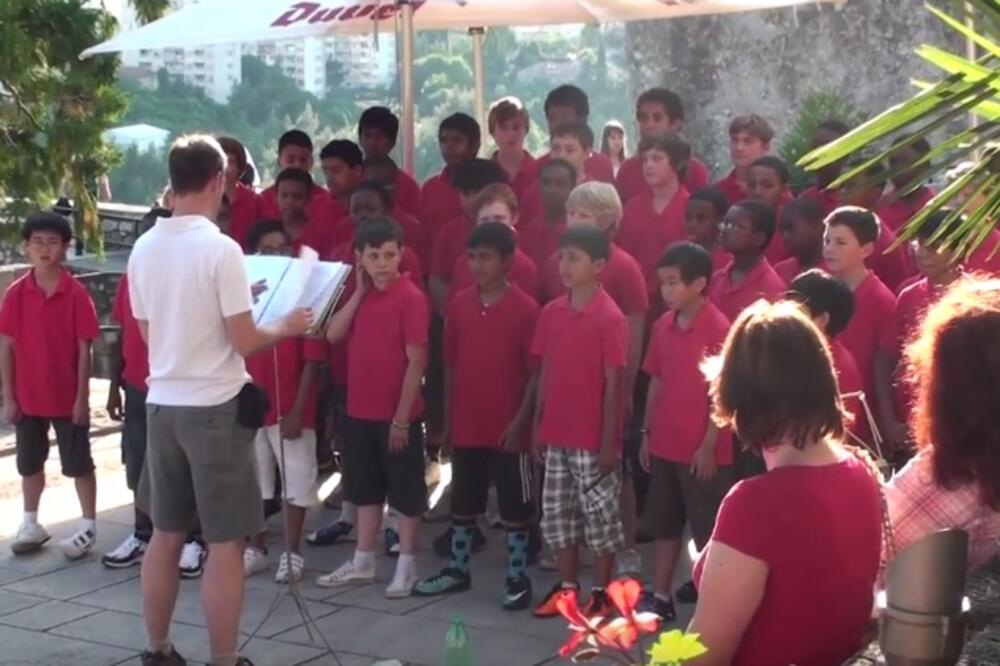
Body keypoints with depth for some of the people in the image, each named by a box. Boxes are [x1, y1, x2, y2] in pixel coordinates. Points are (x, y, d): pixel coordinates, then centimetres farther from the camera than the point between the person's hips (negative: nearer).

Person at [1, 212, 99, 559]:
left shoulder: (76, 293, -10)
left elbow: (83, 349, -8)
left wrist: (82, 396, -10)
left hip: (67, 396, -3)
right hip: (28, 396, 3)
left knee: (78, 463, 6)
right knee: (29, 463, 14)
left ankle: (88, 526, 16)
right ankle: (31, 524, 28)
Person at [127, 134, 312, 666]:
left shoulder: (144, 248, 4)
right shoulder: (221, 248, -15)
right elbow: (245, 342, -14)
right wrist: (287, 328, 5)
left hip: (161, 403, 7)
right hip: (214, 406, -6)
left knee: (165, 535, 16)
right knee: (225, 543, 2)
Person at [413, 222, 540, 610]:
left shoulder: (525, 309, -10)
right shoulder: (459, 305, 3)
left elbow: (535, 373, -8)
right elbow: (451, 367, 9)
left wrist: (520, 421, -13)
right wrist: (447, 419, 8)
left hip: (507, 427, -5)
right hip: (466, 424, 5)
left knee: (514, 506, 5)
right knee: (463, 503, 16)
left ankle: (518, 579, 14)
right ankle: (458, 570, 29)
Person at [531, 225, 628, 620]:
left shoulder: (609, 317, -13)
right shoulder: (551, 312, 5)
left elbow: (614, 383, -12)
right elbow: (546, 373, 10)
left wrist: (609, 441, -12)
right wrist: (538, 426, 9)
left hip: (594, 439, -6)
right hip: (558, 435, 6)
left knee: (600, 515, 4)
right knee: (557, 513, 13)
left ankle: (601, 593, 16)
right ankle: (567, 586, 26)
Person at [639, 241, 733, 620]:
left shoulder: (719, 329, -14)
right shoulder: (663, 325, 5)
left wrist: (708, 445, -14)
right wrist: (647, 432, 10)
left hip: (703, 450, -7)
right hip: (665, 445, 7)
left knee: (708, 532, 2)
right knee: (665, 526, 15)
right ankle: (661, 597, 25)